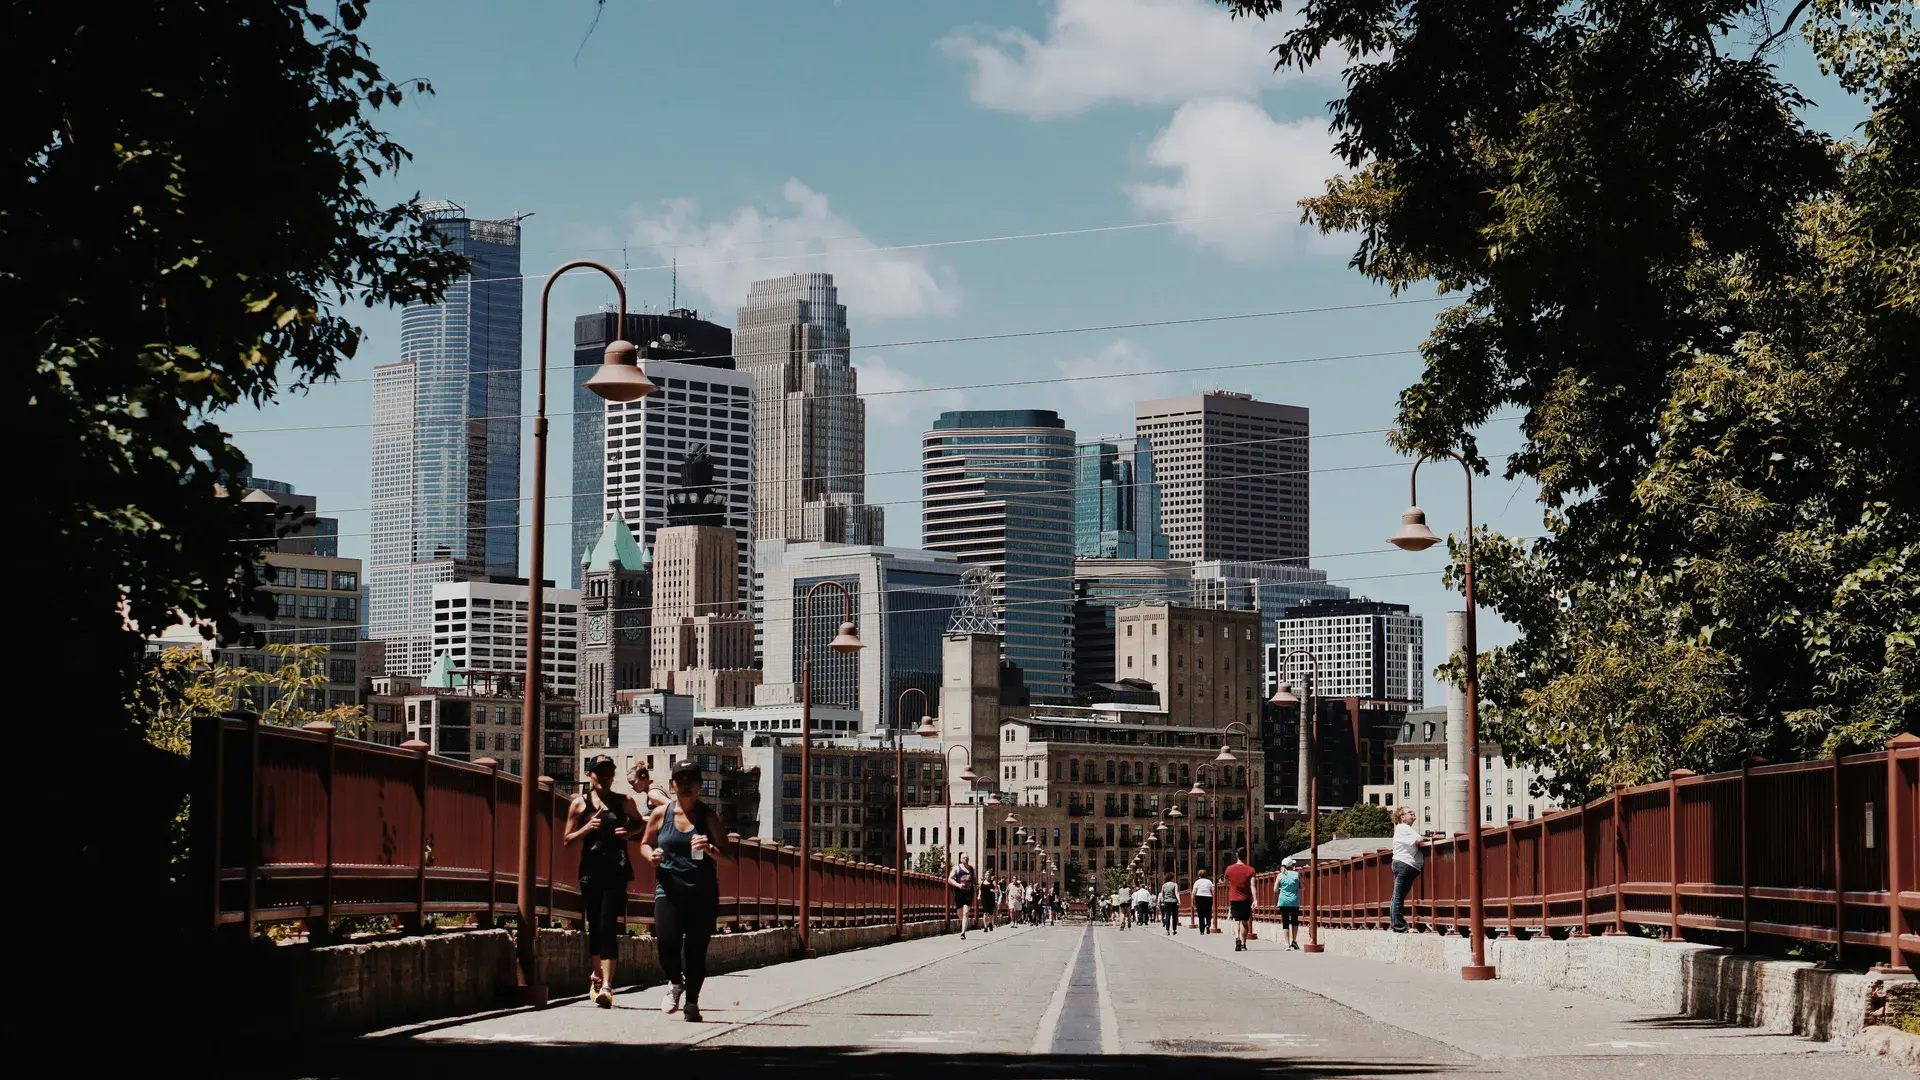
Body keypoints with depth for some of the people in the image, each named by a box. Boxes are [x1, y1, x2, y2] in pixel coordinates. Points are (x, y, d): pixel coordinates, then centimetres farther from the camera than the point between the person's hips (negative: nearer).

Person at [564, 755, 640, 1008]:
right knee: (594, 927, 9)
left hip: (616, 871, -2)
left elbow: (640, 822, 23)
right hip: (591, 870, 2)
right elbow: (567, 840, 6)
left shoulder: (624, 802, 6)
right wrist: (587, 828, -12)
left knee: (608, 926, -12)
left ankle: (606, 986, -18)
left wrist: (630, 832, 1)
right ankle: (597, 975, 31)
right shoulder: (580, 804, 6)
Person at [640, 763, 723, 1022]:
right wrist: (652, 855, -4)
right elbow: (645, 843, 19)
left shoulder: (709, 816, 4)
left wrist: (710, 849, -18)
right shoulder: (661, 814, 7)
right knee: (667, 942, -16)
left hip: (702, 894, 0)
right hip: (669, 891, 0)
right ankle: (675, 982, 15)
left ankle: (691, 1001, 16)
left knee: (696, 950, -1)